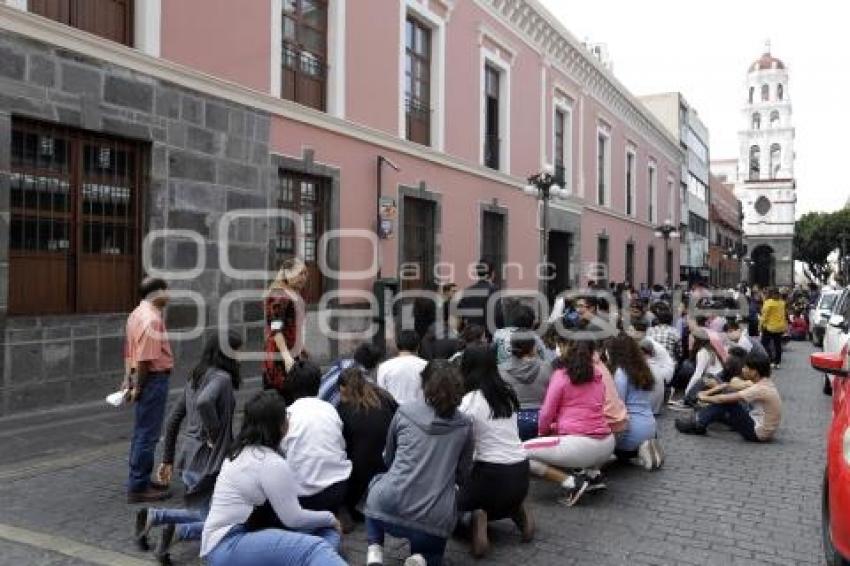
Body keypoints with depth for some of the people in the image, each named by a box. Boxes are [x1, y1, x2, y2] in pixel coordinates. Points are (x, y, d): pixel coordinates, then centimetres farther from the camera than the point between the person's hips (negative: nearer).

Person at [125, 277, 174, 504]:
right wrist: (137, 387, -17)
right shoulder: (152, 319, -19)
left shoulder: (137, 314, 13)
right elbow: (145, 359, -23)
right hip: (153, 378, -11)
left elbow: (129, 351, 17)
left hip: (141, 378, 11)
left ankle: (141, 480, 29)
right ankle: (138, 487, 3)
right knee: (147, 434, -4)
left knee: (142, 433, 18)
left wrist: (129, 379, 20)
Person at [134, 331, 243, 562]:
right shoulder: (222, 377, -13)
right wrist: (214, 434, -20)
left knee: (203, 515, 23)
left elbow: (173, 420, 16)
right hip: (208, 459, -8)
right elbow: (204, 402, -36)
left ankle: (151, 516, 10)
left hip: (189, 456, 8)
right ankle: (179, 531, -15)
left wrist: (167, 460, 20)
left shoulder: (195, 377, 12)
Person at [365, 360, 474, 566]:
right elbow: (463, 476, 14)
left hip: (390, 509, -1)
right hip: (435, 520, 1)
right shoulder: (464, 425, 5)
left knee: (376, 483, 34)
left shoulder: (404, 412, 5)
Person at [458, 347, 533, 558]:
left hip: (491, 474, -6)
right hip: (521, 474, 6)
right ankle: (516, 511, 8)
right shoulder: (508, 392, 5)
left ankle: (474, 520, -9)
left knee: (456, 505, 21)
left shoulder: (470, 400, -12)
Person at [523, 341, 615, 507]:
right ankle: (591, 473, 14)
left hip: (579, 445, -7)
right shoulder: (597, 376, 12)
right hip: (607, 446, 7)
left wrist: (543, 432, 20)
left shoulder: (561, 375, -2)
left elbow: (547, 413, -1)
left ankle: (570, 482, -5)